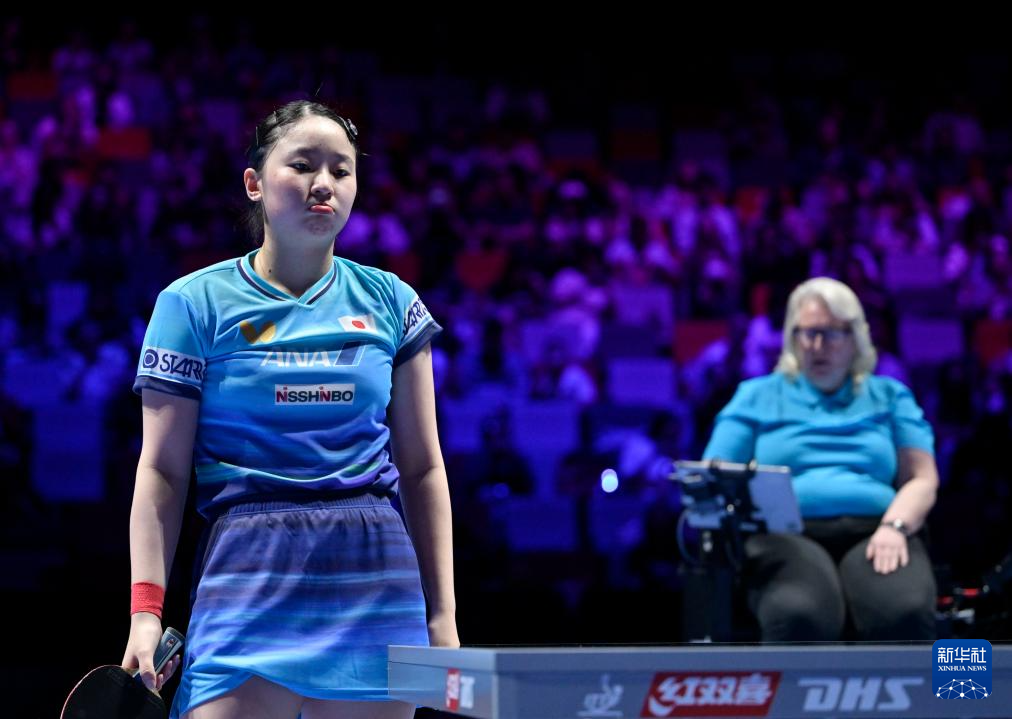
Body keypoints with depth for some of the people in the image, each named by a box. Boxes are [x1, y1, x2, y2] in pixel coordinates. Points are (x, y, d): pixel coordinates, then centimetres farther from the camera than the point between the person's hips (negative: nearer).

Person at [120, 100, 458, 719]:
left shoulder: (392, 302, 10)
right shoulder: (195, 303, 3)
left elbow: (423, 469, 11)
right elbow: (162, 471, 2)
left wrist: (443, 616, 6)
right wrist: (146, 608, -8)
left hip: (377, 577, 2)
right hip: (247, 571, -2)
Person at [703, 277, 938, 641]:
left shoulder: (889, 396, 24)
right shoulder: (757, 396, 23)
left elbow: (922, 479, 13)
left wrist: (895, 527, -9)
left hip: (872, 533, 1)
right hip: (788, 535, -1)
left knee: (906, 614, -37)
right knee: (800, 616, -39)